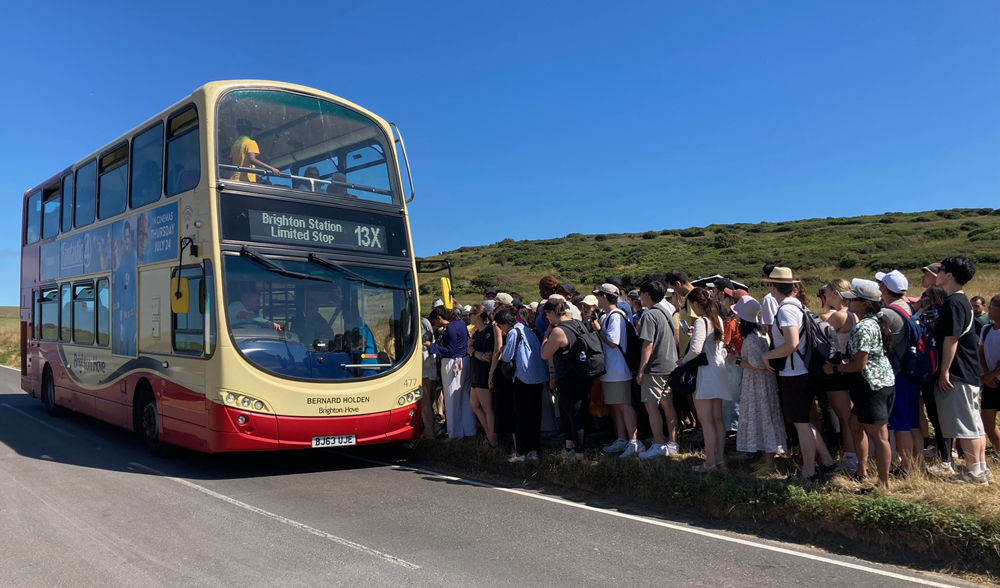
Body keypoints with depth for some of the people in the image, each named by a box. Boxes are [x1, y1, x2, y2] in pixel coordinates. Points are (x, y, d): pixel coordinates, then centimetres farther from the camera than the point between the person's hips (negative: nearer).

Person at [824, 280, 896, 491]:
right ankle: (862, 471, 31)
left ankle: (884, 485, 3)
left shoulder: (863, 327, -21)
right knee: (856, 426, 22)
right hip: (882, 381, 11)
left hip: (872, 386, -11)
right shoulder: (877, 321, 10)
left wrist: (834, 368, -9)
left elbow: (859, 364, -22)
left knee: (879, 436, -4)